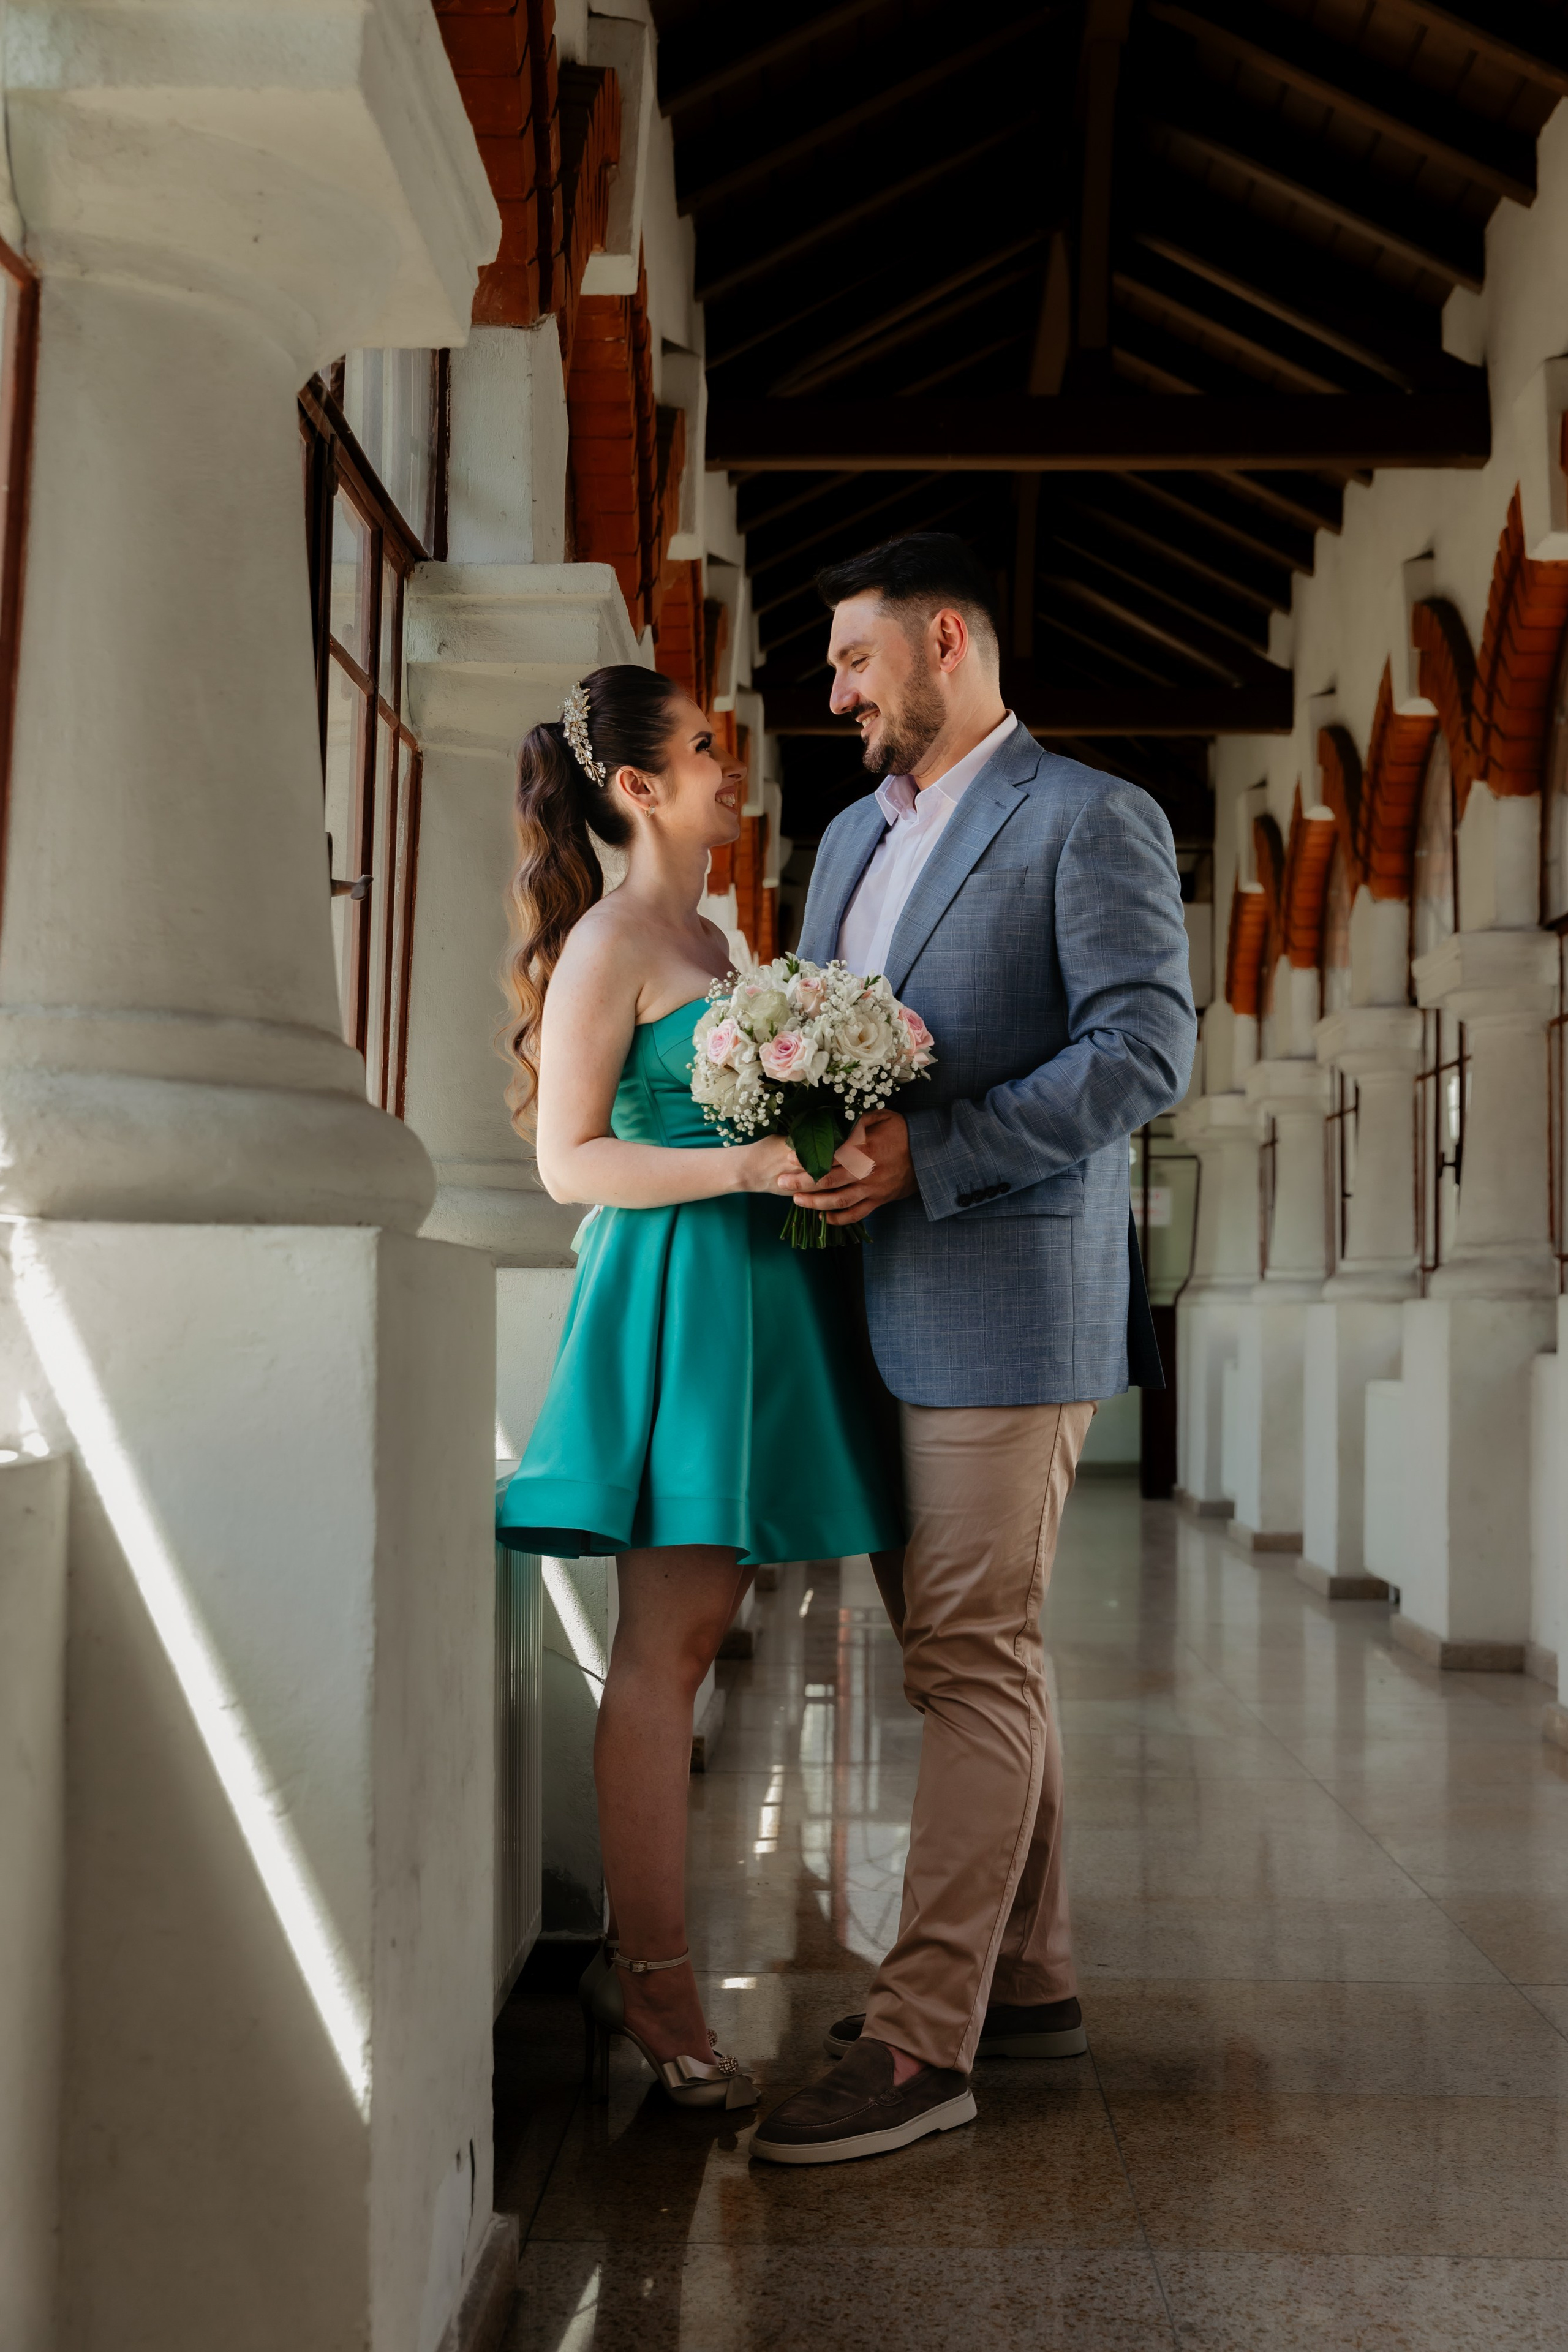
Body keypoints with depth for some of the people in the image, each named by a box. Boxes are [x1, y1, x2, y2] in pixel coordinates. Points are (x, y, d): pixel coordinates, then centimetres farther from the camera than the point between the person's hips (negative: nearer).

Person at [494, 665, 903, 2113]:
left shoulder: (713, 939, 20)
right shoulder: (610, 942, -6)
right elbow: (571, 1160, -11)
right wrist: (740, 1164, -21)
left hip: (755, 1289, 9)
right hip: (674, 1289, -9)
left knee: (692, 1639, 9)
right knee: (665, 1644, -5)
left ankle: (636, 1964, 17)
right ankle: (659, 1986, 2)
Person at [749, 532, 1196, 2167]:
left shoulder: (1090, 822, -4)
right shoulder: (851, 838, 20)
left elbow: (1145, 1051, -14)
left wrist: (927, 1159, -20)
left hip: (1003, 1305, -8)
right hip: (883, 1311, 8)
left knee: (971, 1663, -6)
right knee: (964, 1652, 13)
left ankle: (922, 2041, -1)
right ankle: (1026, 1981, 25)